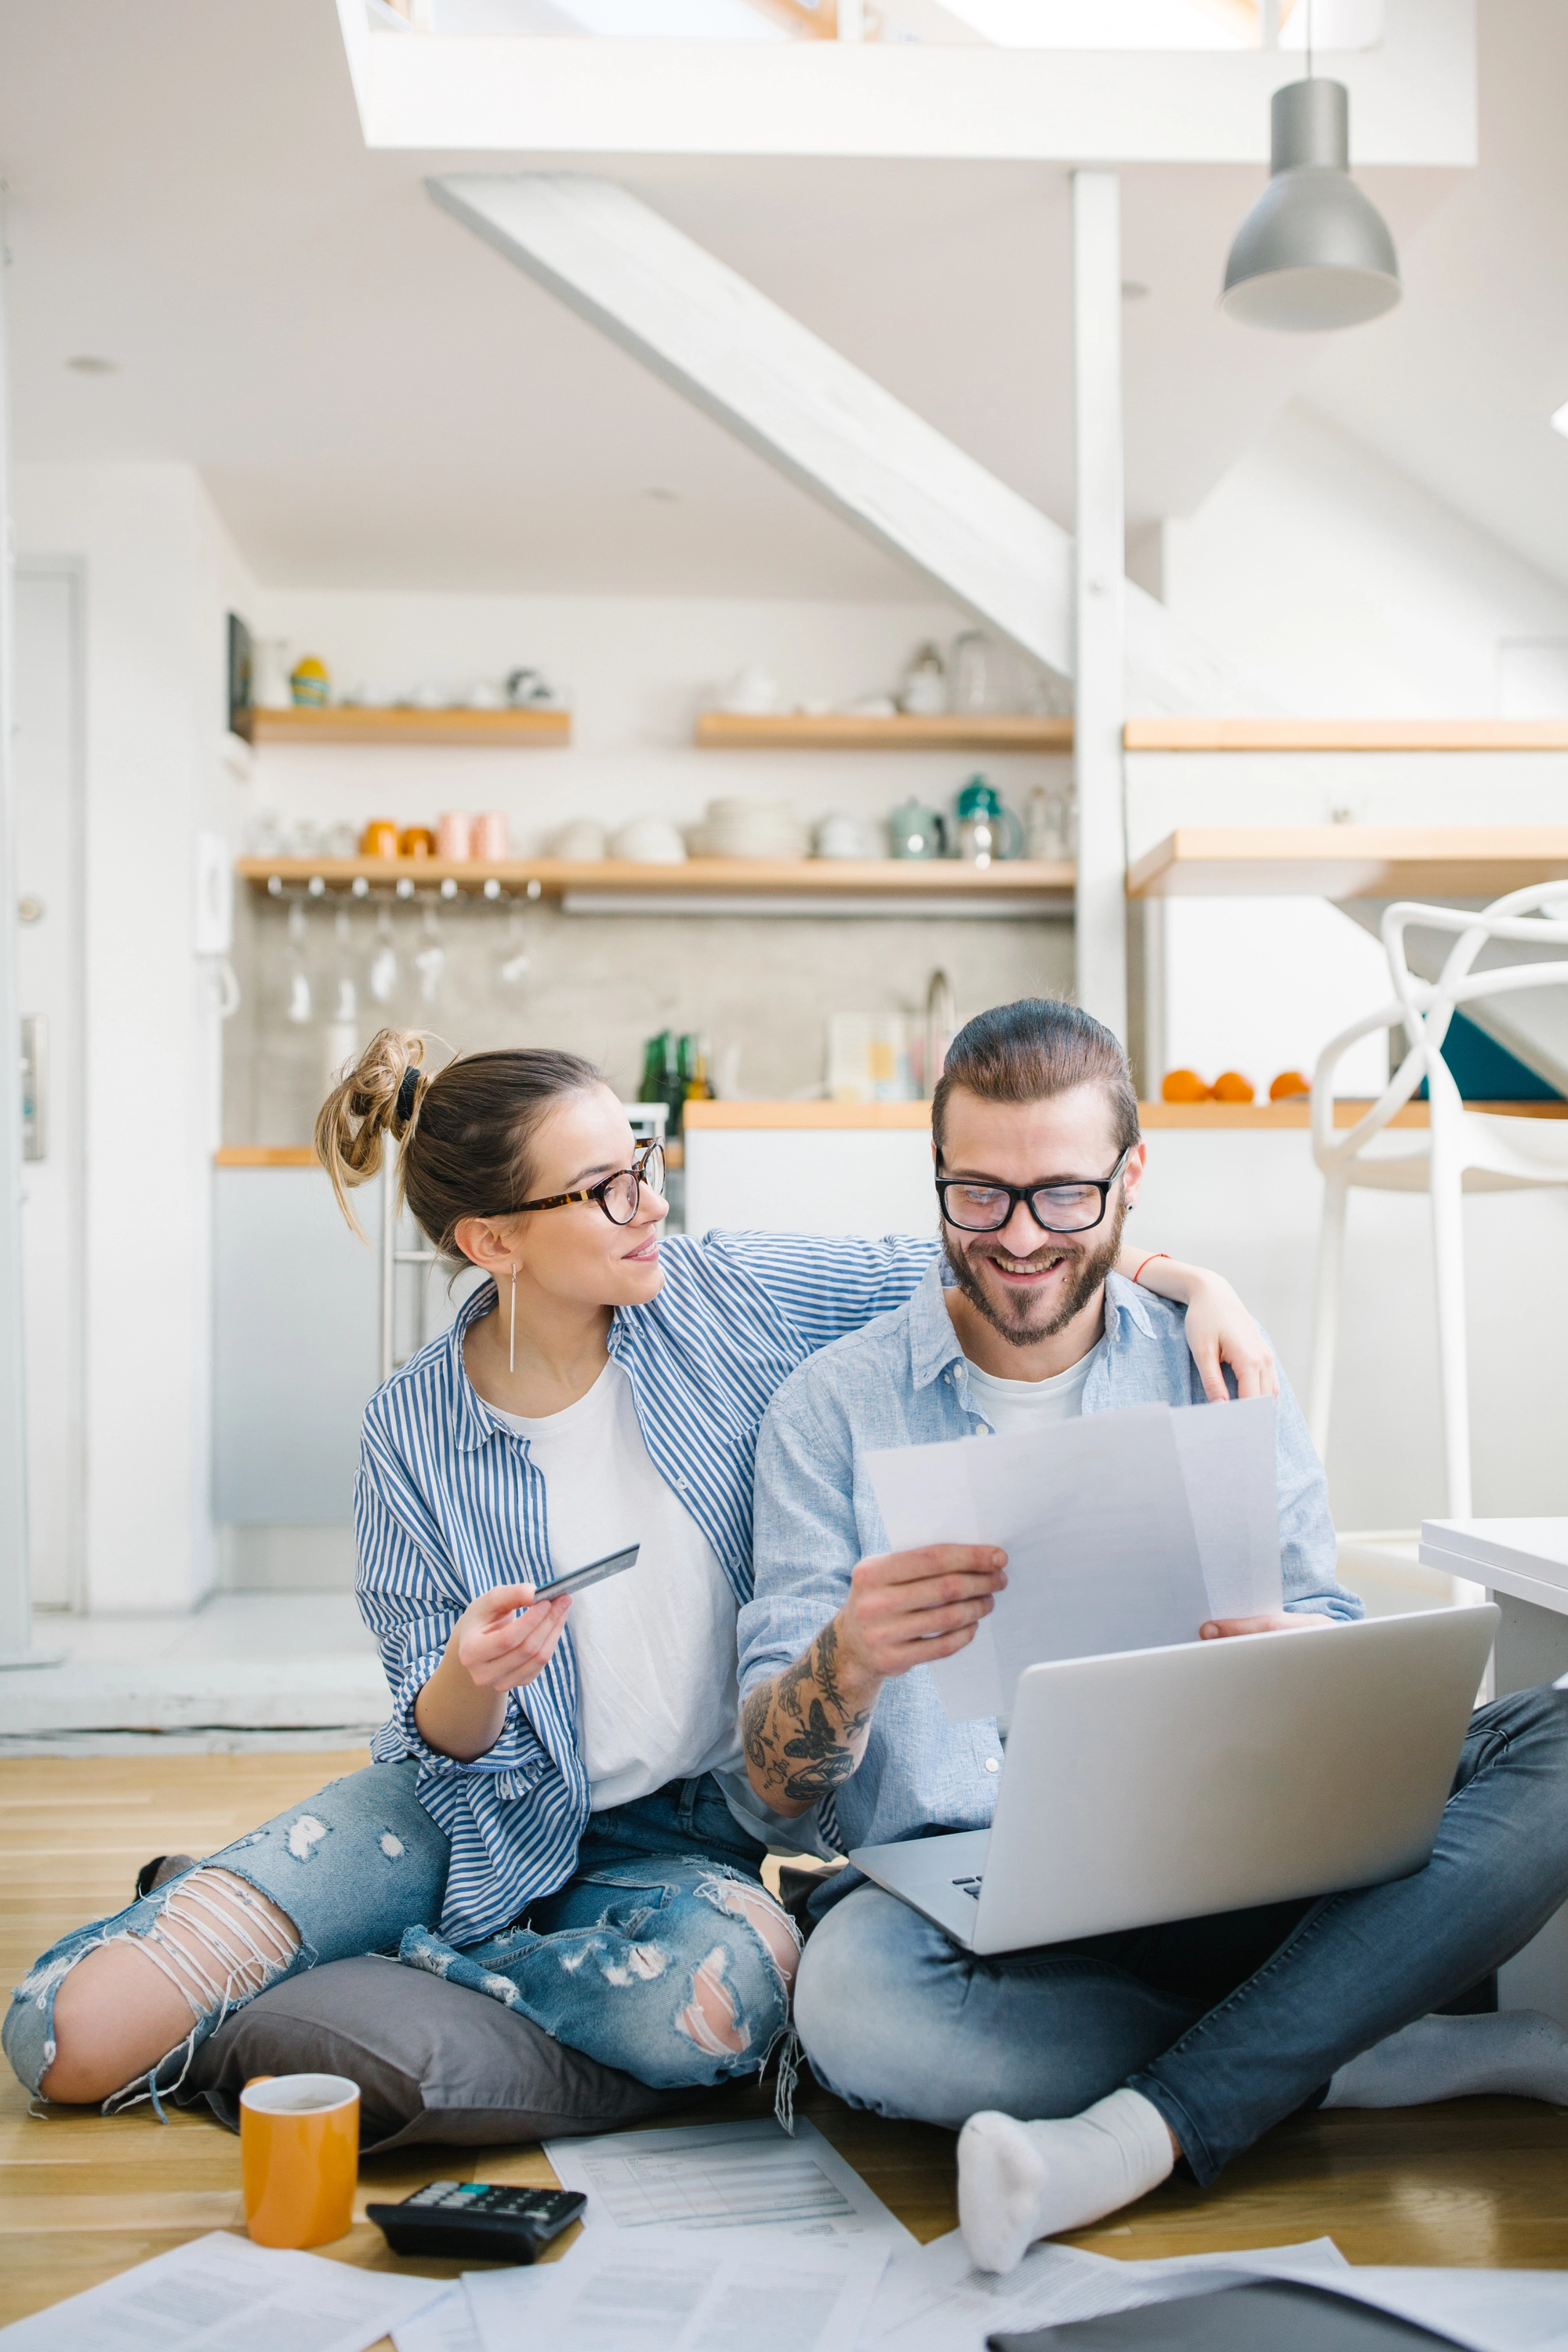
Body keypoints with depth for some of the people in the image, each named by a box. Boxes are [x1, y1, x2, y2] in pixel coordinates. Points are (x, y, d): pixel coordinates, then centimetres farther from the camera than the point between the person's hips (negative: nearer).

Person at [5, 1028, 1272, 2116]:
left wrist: (1187, 1277, -20)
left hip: (682, 1831, 1)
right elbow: (448, 1748, -8)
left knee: (721, 1994, -38)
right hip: (488, 1808, -1)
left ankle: (398, 1966, -9)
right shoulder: (414, 1432, -11)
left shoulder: (737, 1293, -10)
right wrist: (471, 1680, -31)